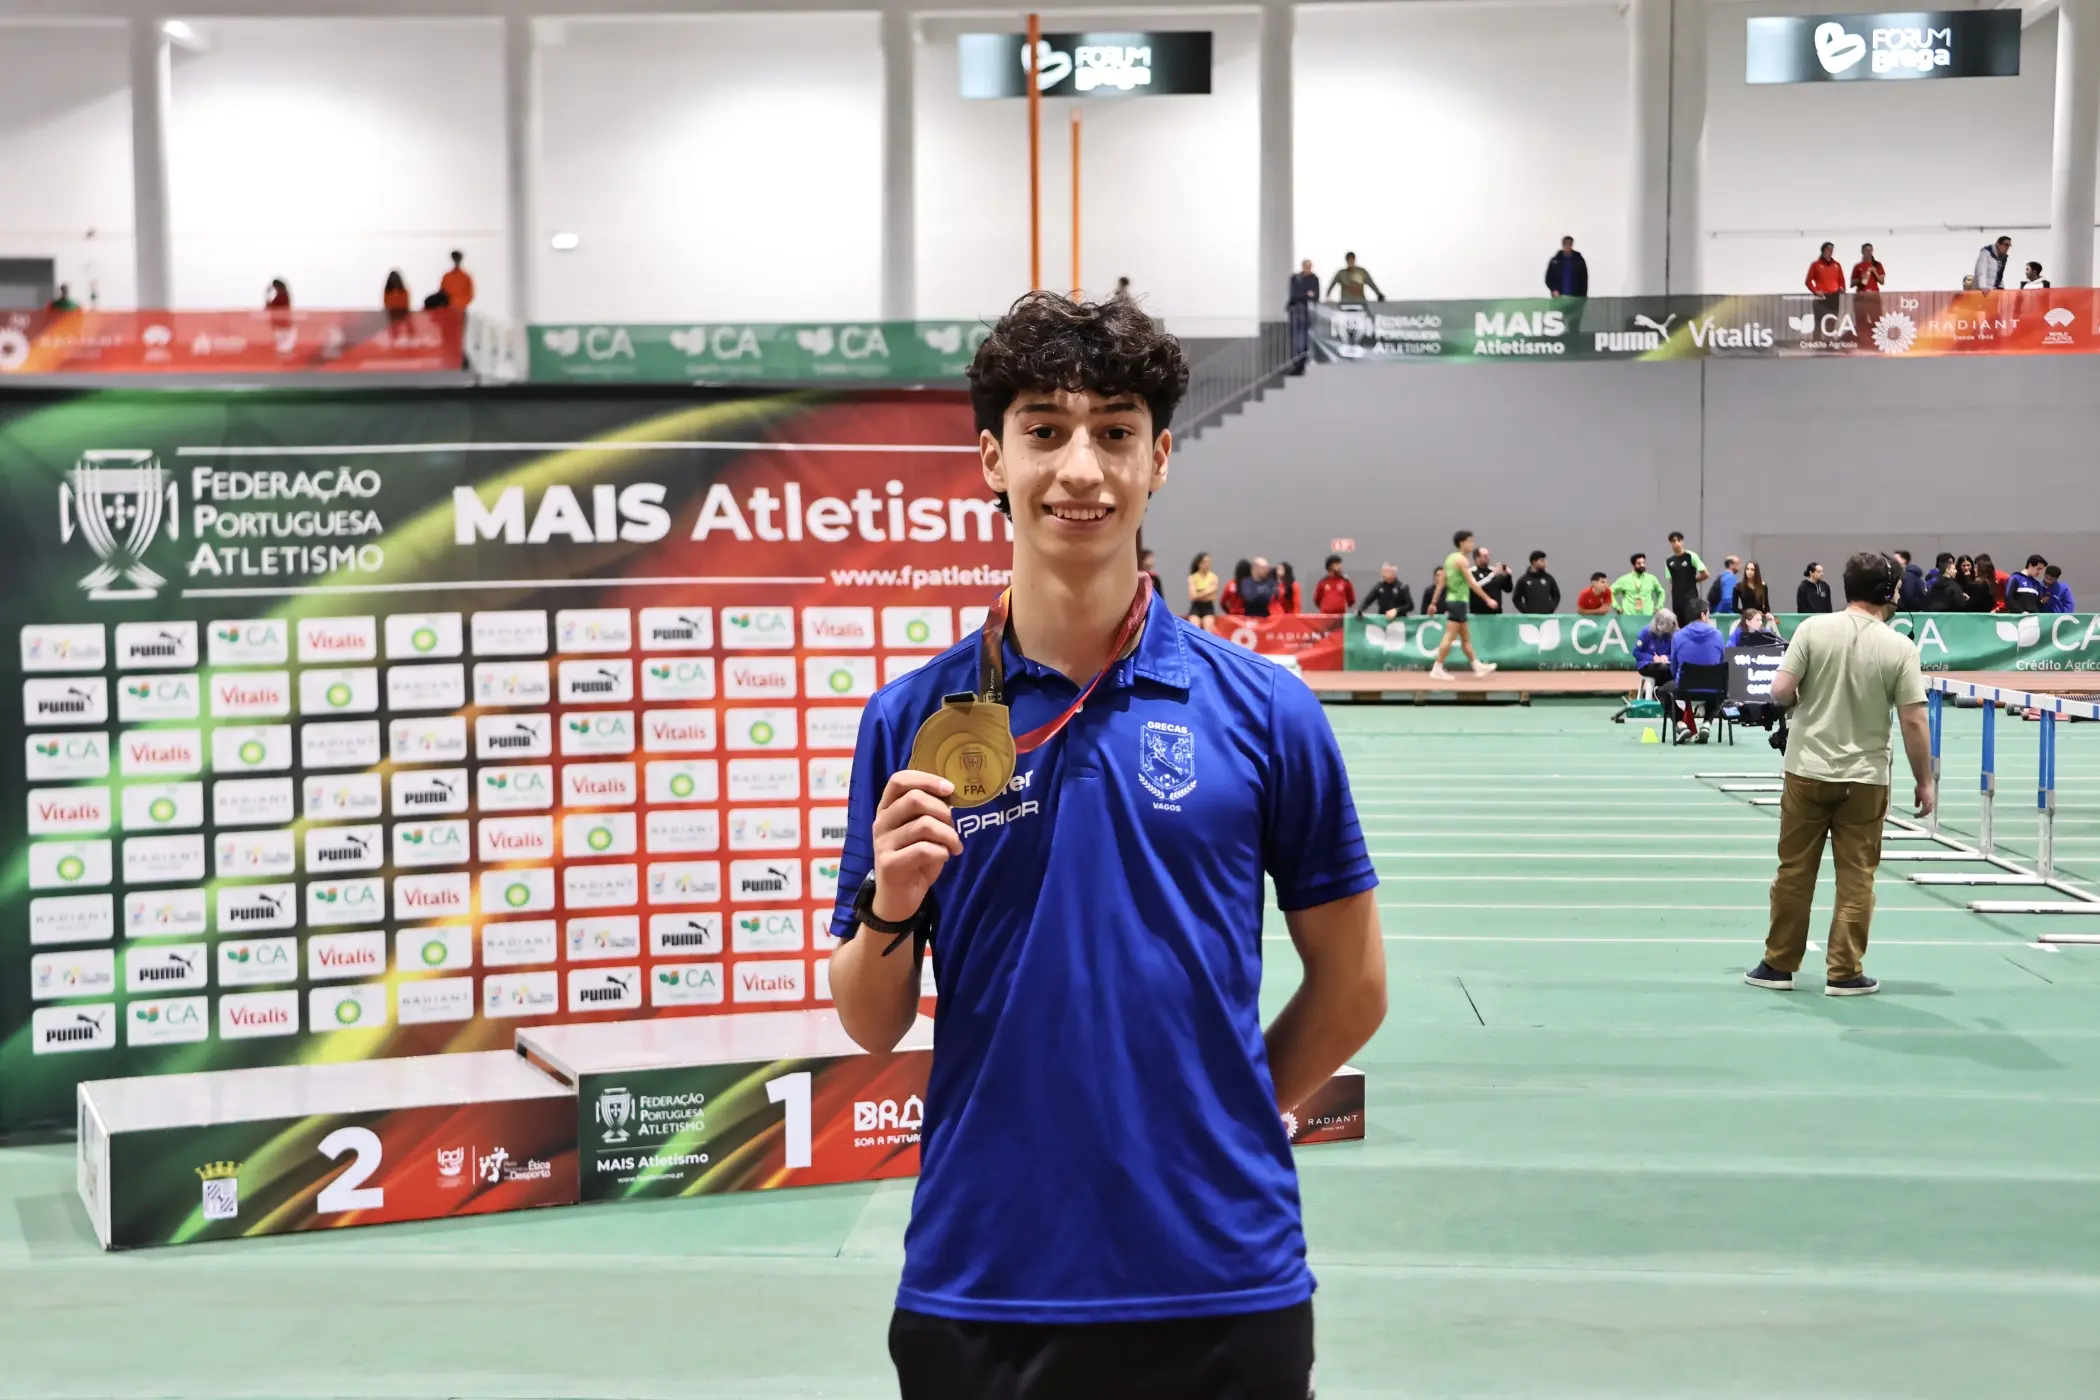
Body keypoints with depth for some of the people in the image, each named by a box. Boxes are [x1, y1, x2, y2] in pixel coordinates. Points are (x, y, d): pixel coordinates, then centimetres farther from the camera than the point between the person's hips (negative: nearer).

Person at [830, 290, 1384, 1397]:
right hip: (977, 1287, 1)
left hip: (1221, 1281, 0)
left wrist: (1209, 1128, 6)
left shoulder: (1265, 711, -3)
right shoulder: (911, 721, -1)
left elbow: (1352, 984, 6)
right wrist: (889, 905, -15)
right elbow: (872, 1027, 3)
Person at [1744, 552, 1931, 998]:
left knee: (1794, 871, 10)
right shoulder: (1899, 647, -8)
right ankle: (1844, 973, 10)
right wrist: (1924, 782, 1)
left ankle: (1779, 965, 17)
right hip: (1865, 778, -1)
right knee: (1856, 877, 8)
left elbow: (1780, 692, -11)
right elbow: (1913, 722, -9)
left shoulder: (1813, 629, -7)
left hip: (1807, 772, 1)